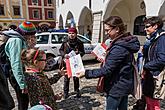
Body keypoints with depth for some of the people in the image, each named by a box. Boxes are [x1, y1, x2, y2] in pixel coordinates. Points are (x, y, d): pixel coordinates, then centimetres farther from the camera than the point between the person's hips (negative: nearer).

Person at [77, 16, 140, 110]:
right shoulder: (126, 41, 3)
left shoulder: (119, 47, -27)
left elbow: (106, 70, -27)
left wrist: (86, 73, -23)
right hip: (125, 84, 9)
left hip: (117, 87, -9)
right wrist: (106, 59, 8)